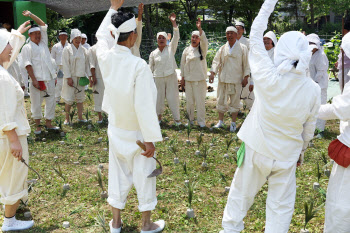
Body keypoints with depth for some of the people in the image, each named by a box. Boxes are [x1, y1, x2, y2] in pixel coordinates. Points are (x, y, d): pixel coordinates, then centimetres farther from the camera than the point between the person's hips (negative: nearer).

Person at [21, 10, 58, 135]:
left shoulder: (44, 43, 18)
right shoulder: (27, 48, 2)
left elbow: (43, 24, 20)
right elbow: (28, 65, -7)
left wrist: (30, 15, 19)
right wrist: (34, 80, -16)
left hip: (49, 79, 5)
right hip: (37, 80, -5)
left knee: (51, 102, 6)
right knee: (36, 103, 0)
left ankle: (49, 123, 18)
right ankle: (38, 125, 12)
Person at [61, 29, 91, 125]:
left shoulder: (83, 50, 9)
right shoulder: (67, 49, -4)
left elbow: (87, 63, 13)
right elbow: (65, 65, -8)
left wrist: (89, 75, 6)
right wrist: (68, 78, -14)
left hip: (81, 77, 4)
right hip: (70, 77, -4)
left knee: (80, 98, 8)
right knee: (69, 99, -3)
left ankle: (80, 117, 18)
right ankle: (67, 118, 7)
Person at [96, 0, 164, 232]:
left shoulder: (105, 58, -10)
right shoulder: (139, 66, -26)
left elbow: (102, 35, 14)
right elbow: (144, 107, -24)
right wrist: (151, 139, -16)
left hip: (116, 130, 6)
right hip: (137, 133, -5)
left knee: (118, 174, 18)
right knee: (144, 176, 10)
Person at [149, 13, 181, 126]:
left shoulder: (171, 48, 3)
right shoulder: (153, 54, 7)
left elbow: (176, 37, -10)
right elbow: (151, 68, 12)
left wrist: (174, 22, -20)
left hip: (171, 77, -1)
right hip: (158, 78, 2)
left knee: (173, 97, -2)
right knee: (159, 98, 6)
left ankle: (177, 118, 4)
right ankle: (159, 116, 24)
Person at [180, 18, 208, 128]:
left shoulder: (202, 49, 2)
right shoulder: (186, 50, 8)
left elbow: (204, 41, -19)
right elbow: (183, 64, 13)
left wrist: (200, 28, -29)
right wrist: (182, 78, 10)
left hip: (200, 79, -2)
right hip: (188, 79, 2)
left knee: (200, 100, -3)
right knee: (189, 101, 6)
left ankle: (201, 121, 5)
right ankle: (190, 119, 20)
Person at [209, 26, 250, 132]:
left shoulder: (242, 48, 1)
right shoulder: (222, 49, 8)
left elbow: (246, 64, 1)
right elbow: (216, 61, 5)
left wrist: (246, 77, -4)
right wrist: (212, 73, -9)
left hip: (236, 80, -3)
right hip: (223, 79, 3)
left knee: (235, 102, 2)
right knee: (221, 100, 7)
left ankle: (233, 123, 13)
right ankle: (220, 121, 20)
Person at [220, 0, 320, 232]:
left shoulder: (267, 76, -20)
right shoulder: (312, 89, -13)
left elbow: (255, 37, -8)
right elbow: (309, 128, 0)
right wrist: (302, 150, 18)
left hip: (256, 150, 0)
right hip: (287, 155, 0)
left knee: (241, 193, 19)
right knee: (281, 206, 13)